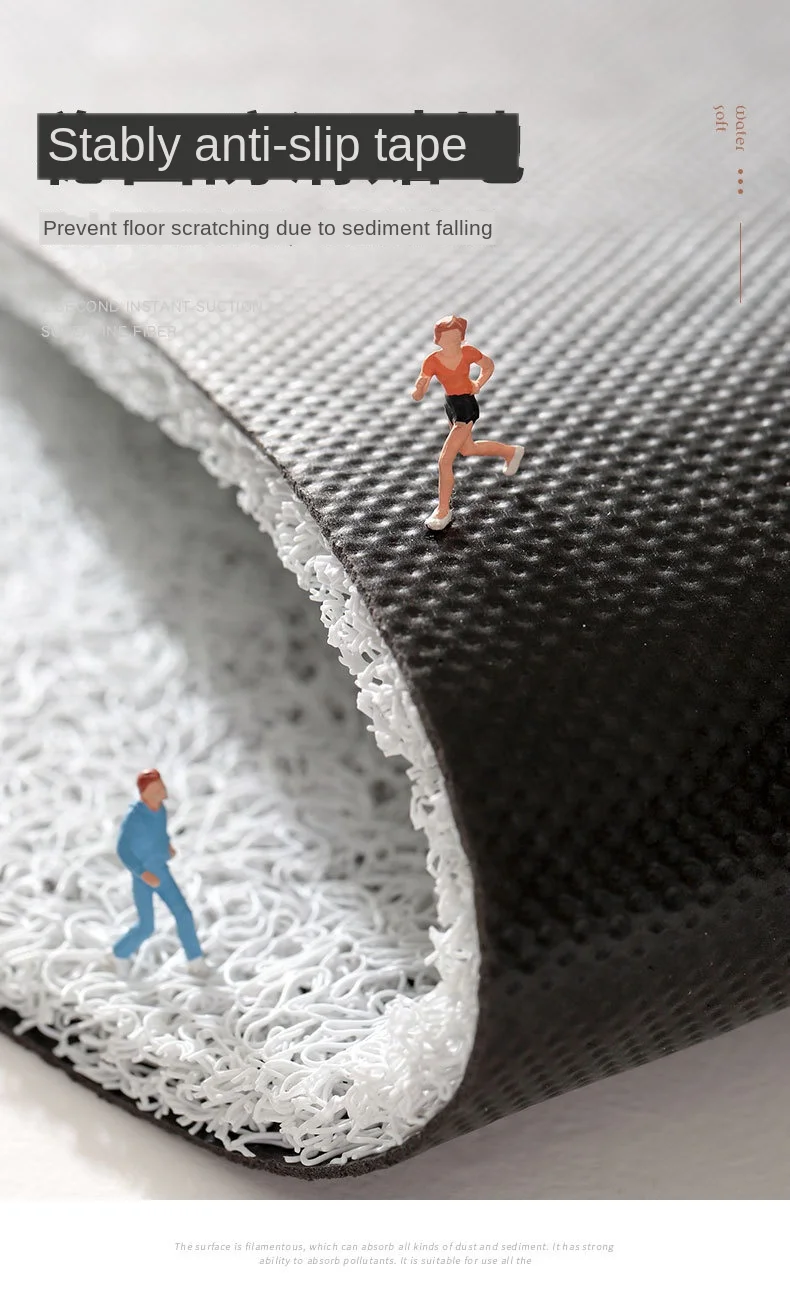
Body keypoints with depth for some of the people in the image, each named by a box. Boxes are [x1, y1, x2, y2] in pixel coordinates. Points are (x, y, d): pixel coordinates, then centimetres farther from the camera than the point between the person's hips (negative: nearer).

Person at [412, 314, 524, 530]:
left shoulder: (468, 353, -17)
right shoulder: (432, 361, -15)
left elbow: (489, 366, 4)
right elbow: (417, 395, -19)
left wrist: (478, 384, -11)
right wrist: (418, 390, -41)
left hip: (466, 407, -5)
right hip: (450, 405, 5)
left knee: (444, 460, -10)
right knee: (466, 449, 30)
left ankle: (443, 510, 7)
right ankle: (511, 452, 54)